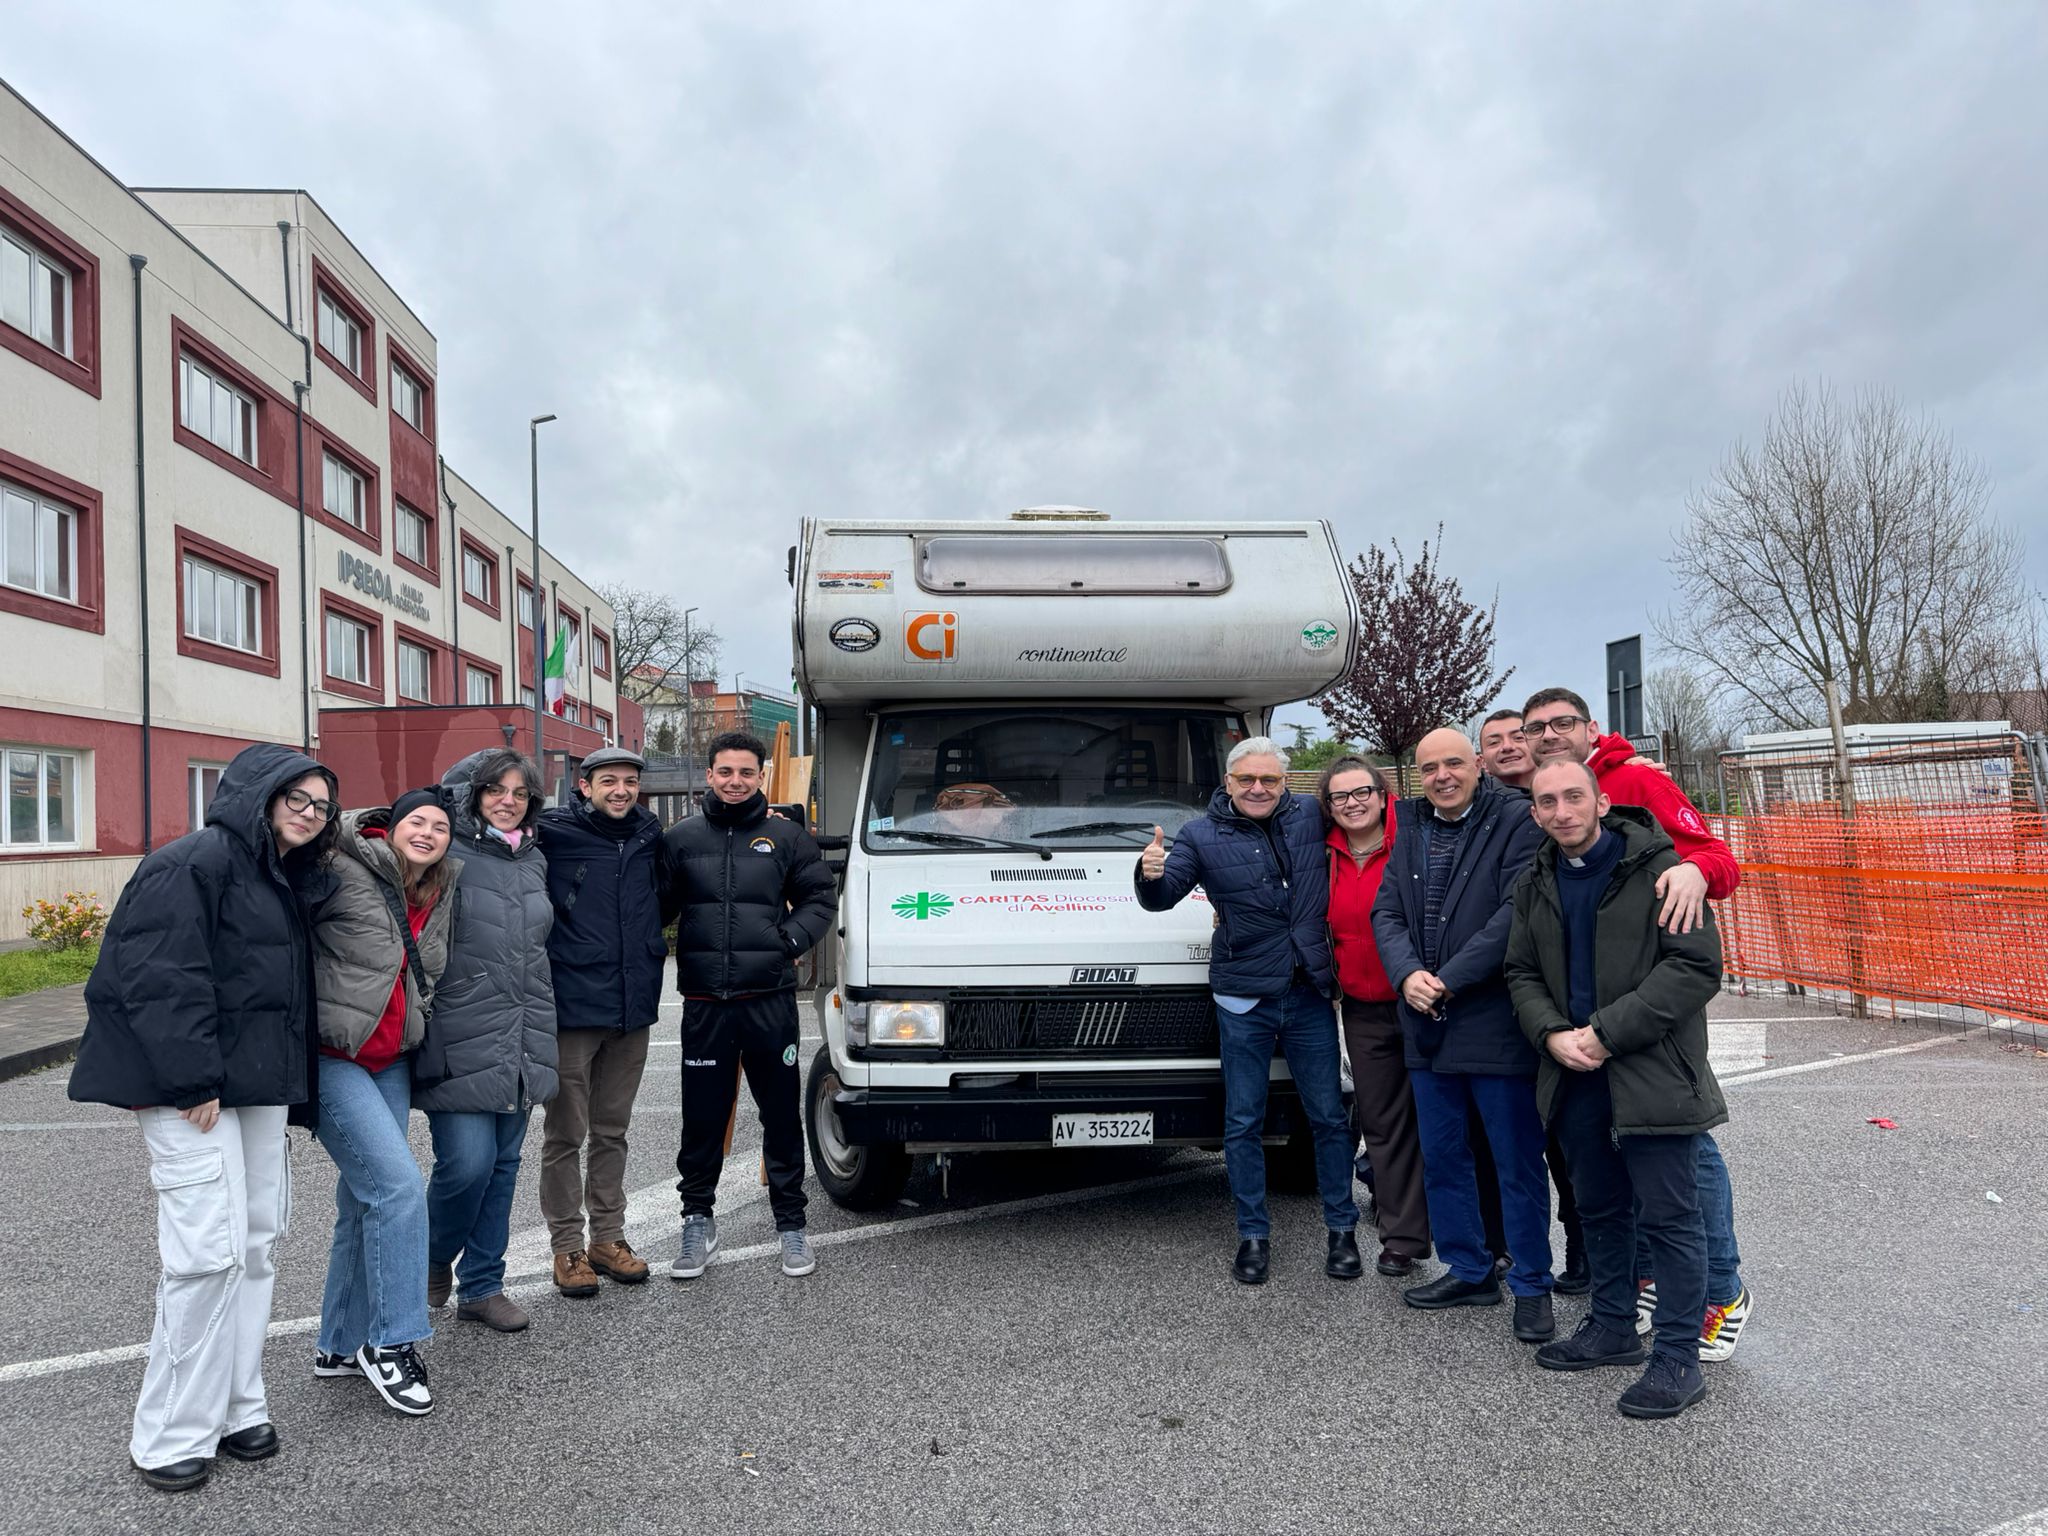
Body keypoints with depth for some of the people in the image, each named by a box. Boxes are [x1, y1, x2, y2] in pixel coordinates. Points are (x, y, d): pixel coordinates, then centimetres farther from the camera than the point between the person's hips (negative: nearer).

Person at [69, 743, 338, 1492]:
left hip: (258, 1084, 9)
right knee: (211, 1248, -10)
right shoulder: (194, 862, -11)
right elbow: (163, 978, -19)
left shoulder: (285, 881, 18)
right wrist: (193, 1081, -22)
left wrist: (295, 1089, 18)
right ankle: (171, 1436, 4)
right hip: (189, 1087, -9)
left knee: (257, 1240, 10)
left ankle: (234, 1405, 22)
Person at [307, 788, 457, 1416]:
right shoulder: (343, 872, -14)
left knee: (366, 1200, 12)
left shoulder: (440, 896, 7)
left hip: (391, 1060, 7)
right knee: (399, 1186, -15)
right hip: (332, 1057, -7)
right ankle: (391, 1342, -2)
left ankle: (340, 1345, 26)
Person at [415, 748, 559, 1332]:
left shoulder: (534, 861, 15)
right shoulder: (447, 855, -6)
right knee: (468, 1160, -11)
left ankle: (482, 1286, 23)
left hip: (522, 1044, 6)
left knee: (503, 1163, 10)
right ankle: (434, 1257, 19)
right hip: (461, 1043, -6)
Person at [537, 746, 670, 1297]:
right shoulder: (552, 833, -8)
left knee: (612, 1130, 15)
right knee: (566, 1133, 4)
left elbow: (665, 901, 21)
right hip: (572, 1005, -5)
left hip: (632, 1007, 5)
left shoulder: (649, 835, 7)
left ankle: (608, 1237, 25)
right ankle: (568, 1246, 15)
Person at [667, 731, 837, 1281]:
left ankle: (790, 1223, 19)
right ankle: (698, 1220, 23)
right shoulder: (682, 838, 6)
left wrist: (794, 937, -6)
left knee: (782, 1113, 6)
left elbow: (821, 897, 9)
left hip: (771, 998, 0)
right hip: (704, 1003, 1)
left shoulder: (786, 837, 5)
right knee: (702, 1117, 7)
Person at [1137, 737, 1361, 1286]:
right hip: (1244, 1001, -1)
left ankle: (1342, 1230, 24)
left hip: (1310, 995, 1)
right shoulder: (1202, 835, -1)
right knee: (1243, 1123, 6)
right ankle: (1253, 1236, 19)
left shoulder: (1312, 818, 3)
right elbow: (1160, 898, -6)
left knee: (1329, 1116, 10)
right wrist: (1151, 876, -26)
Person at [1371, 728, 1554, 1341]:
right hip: (1426, 1026, 6)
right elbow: (1386, 913, 8)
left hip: (1496, 1021, -6)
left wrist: (1448, 980, -17)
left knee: (1518, 1162, 4)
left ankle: (1531, 1285, 18)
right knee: (1441, 1157, 15)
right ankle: (1468, 1271, 31)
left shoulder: (1517, 822, -9)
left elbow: (1518, 913, -17)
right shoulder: (1411, 829, 11)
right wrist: (1408, 975, -10)